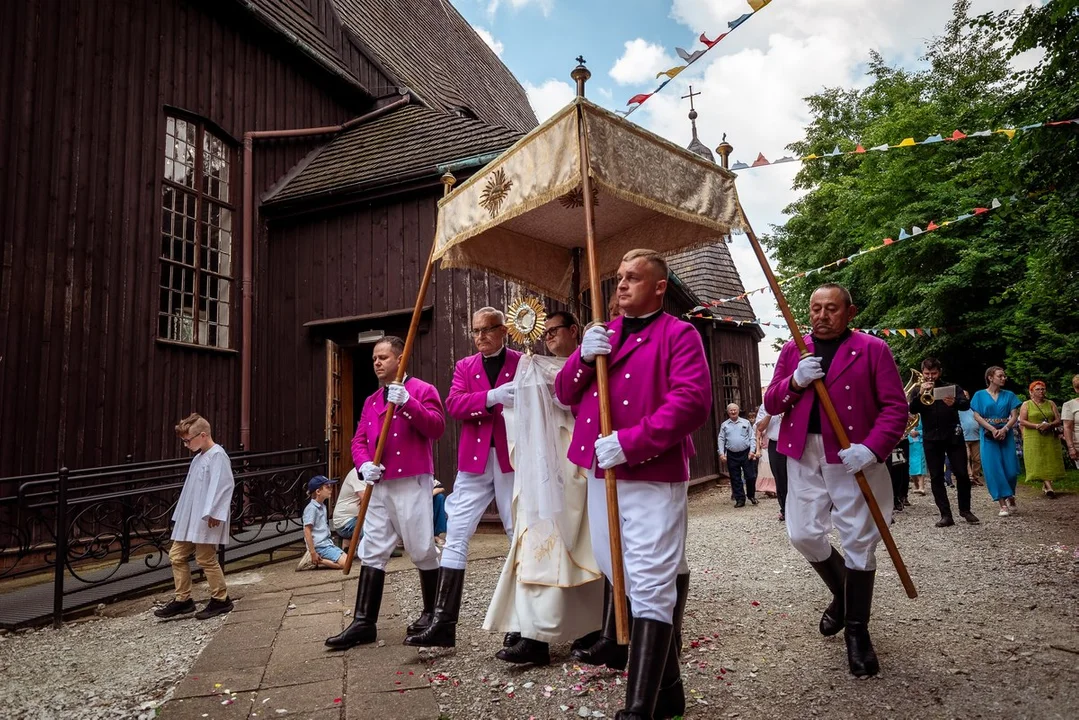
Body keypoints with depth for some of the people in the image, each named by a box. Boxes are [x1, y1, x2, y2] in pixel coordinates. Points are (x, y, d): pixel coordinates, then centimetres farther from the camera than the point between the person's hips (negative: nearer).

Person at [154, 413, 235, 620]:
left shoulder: (217, 455, -16)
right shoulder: (199, 457, 15)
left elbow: (223, 485, -23)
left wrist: (214, 513, -24)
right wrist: (182, 516, 18)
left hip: (205, 521, -10)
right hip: (189, 519, 10)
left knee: (206, 559, -1)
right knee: (177, 555, 12)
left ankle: (221, 599, 13)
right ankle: (183, 599, 23)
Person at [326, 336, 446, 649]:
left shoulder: (422, 390, -1)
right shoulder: (371, 401, 18)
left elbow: (436, 428, -14)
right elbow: (358, 440, 14)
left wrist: (407, 403, -23)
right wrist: (364, 464, -6)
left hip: (412, 483, -6)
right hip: (379, 486, 6)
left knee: (422, 549, 2)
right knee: (372, 551, 5)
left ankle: (432, 612, 20)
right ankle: (363, 622, 10)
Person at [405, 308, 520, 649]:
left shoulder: (522, 363, 3)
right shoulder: (464, 366, 12)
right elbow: (454, 404, -5)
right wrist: (491, 397, -21)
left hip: (511, 460, -3)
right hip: (473, 462, 3)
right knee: (455, 536, 2)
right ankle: (443, 623, 9)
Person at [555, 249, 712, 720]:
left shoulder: (679, 334, -3)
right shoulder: (601, 335, 18)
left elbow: (693, 401, -17)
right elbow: (565, 394, 12)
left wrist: (630, 442, -23)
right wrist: (584, 358, -8)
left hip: (654, 477, -7)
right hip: (600, 473, 7)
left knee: (651, 587, -8)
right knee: (622, 576, 17)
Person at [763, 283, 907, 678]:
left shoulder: (872, 349, -1)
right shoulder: (792, 350, 10)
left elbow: (896, 407, -5)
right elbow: (770, 404, 6)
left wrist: (872, 448, -20)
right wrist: (795, 382, -14)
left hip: (853, 458, -3)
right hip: (804, 457, 4)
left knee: (859, 543, 3)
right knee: (804, 534, 5)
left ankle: (857, 631, 19)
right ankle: (842, 593, 35)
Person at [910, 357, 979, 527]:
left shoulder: (951, 387, 7)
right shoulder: (917, 391, 9)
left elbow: (966, 404, -10)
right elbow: (912, 409, -8)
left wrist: (954, 402, -31)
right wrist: (921, 394, -24)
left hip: (953, 436, -1)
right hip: (931, 439, 1)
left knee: (962, 474, 0)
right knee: (936, 477, -1)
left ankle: (965, 510, 18)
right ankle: (946, 515, 4)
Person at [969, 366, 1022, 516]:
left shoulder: (1009, 395, 8)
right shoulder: (980, 395, 3)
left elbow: (1014, 416, 1)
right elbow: (977, 416, -3)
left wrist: (1004, 429, -15)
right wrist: (993, 429, -14)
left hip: (1006, 435, 2)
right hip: (989, 436, -1)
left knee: (1010, 469, -2)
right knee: (994, 469, -5)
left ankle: (1011, 499, 22)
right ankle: (1003, 504, -1)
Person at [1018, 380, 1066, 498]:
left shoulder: (1051, 404, 11)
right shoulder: (1026, 405, 4)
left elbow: (1058, 421, 6)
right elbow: (1022, 422, -4)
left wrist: (1049, 425, -15)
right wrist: (1037, 426, -18)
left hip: (1050, 438, 3)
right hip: (1033, 438, -3)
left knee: (1050, 461, 2)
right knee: (1038, 462, -11)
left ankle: (1045, 485, 15)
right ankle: (1048, 486, -16)